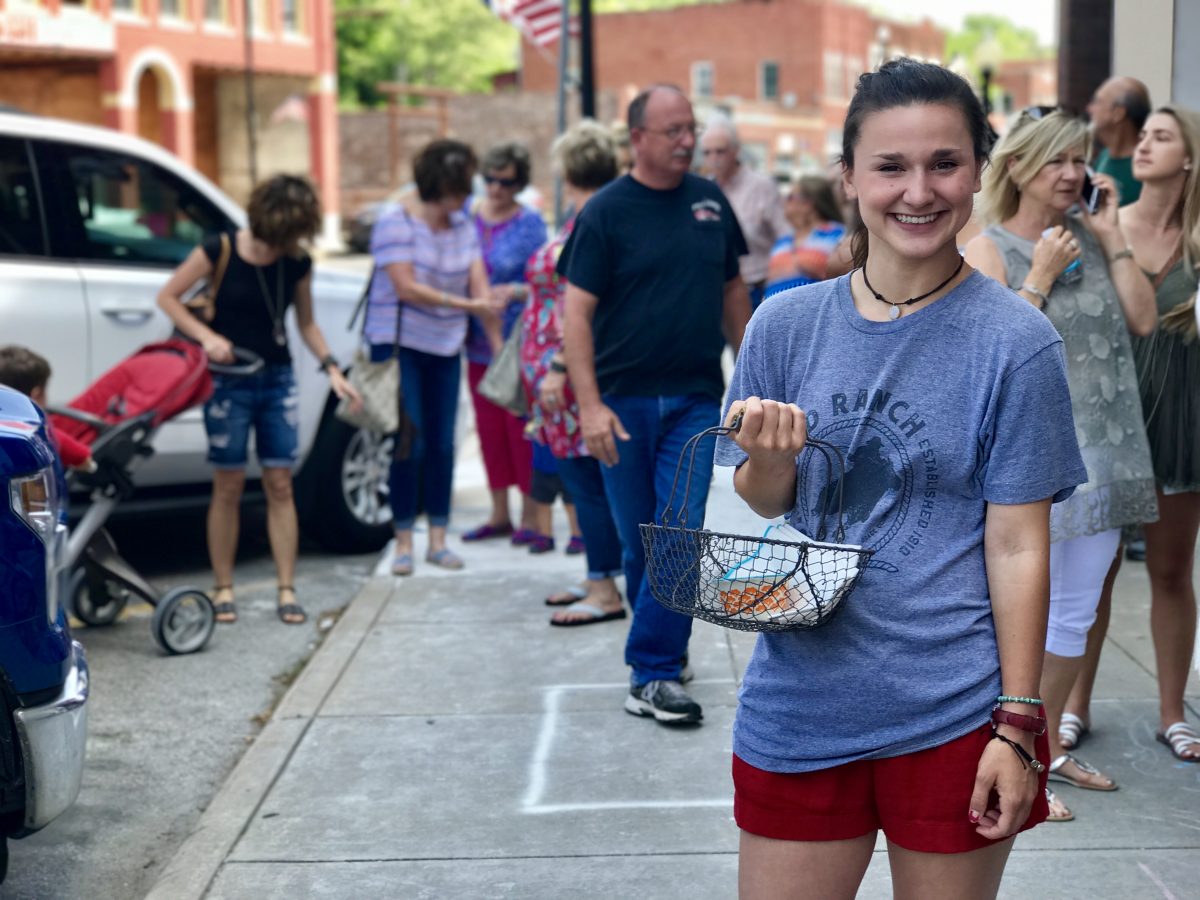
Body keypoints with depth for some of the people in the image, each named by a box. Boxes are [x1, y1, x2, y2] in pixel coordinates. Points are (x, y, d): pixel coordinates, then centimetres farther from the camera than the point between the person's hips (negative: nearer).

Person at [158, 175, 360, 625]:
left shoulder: (298, 263, 0)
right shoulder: (220, 251, -11)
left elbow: (306, 323, 12)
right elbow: (167, 297, -4)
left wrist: (332, 369, -1)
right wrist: (206, 336, -17)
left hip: (277, 380, 3)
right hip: (228, 380, -3)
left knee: (280, 484, 1)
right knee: (229, 485, 0)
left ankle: (286, 589, 5)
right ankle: (223, 588, 11)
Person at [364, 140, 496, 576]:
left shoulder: (463, 226, 6)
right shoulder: (395, 223, -10)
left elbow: (479, 283, 0)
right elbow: (407, 288, -18)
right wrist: (464, 304, -25)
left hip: (446, 348, 5)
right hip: (399, 343, -5)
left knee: (443, 444, 5)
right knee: (409, 445, -4)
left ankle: (438, 539, 14)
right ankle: (403, 542, 7)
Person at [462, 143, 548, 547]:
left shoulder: (530, 223, -5)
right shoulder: (467, 216, 7)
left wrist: (513, 292, -24)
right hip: (478, 341, 5)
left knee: (521, 429, -4)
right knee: (489, 429, 10)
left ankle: (531, 516, 6)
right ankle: (499, 514, 21)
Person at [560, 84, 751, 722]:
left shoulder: (710, 202, 8)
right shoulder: (605, 213, -4)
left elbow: (733, 292, 18)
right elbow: (576, 313, -8)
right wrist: (589, 405, -16)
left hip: (695, 400, 2)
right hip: (623, 400, -2)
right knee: (639, 542, 8)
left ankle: (653, 675, -2)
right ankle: (664, 642, 27)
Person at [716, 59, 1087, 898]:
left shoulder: (1014, 341, -7)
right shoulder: (786, 323, 1)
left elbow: (1017, 544, -6)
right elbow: (762, 505, 8)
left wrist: (1017, 725, -8)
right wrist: (770, 459, -14)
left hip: (951, 716, -2)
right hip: (799, 704, 3)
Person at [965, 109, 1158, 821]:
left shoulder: (1091, 238, 11)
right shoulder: (990, 250, -5)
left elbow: (1143, 319, 2)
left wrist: (1113, 239, 1)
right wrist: (1042, 275, -15)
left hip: (1104, 450, 6)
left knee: (1077, 614, 14)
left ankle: (1048, 744, 28)